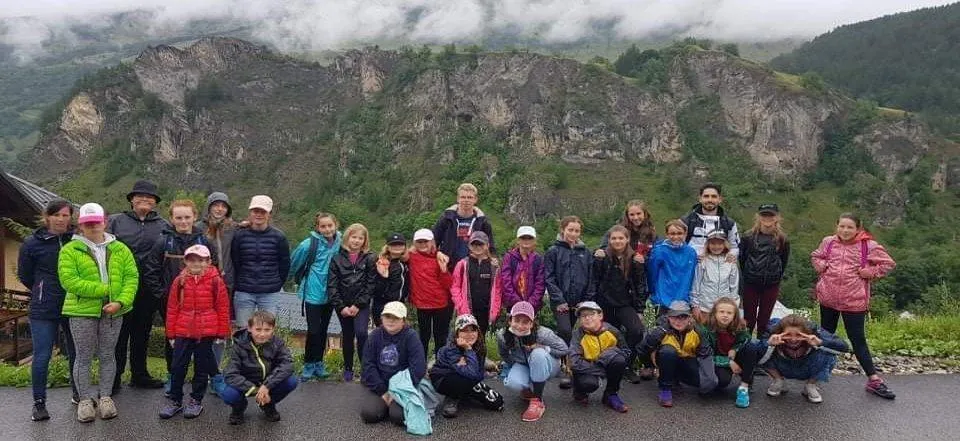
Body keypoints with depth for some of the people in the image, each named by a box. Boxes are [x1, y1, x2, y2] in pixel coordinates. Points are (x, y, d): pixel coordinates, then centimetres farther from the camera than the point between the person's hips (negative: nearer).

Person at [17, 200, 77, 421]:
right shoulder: (33, 243, -2)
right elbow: (24, 276, 8)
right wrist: (44, 292, 11)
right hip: (44, 310, -2)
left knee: (76, 353, 12)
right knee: (42, 356, -2)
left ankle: (78, 394, 29)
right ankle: (39, 403, 11)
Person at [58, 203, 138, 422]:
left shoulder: (120, 249, 6)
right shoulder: (70, 250, -2)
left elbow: (131, 277, 0)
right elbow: (68, 280, -13)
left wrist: (120, 301, -16)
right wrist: (103, 290, -17)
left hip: (113, 312, 2)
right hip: (82, 311, -2)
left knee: (108, 356, 11)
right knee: (84, 357, 7)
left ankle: (105, 396, 24)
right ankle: (85, 400, 20)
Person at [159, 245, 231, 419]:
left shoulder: (216, 281, -5)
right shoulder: (180, 281, 1)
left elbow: (223, 309, -1)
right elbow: (172, 308, 5)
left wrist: (222, 333, -1)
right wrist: (171, 333, 5)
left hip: (207, 332, -2)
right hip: (183, 331, 2)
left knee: (202, 367, 8)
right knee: (177, 366, 5)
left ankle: (196, 401, 22)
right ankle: (174, 400, 20)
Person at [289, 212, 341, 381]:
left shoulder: (340, 243, -3)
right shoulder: (309, 244, -16)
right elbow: (293, 264, -2)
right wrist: (300, 279, 12)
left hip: (330, 294, 4)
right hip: (313, 293, -4)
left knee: (323, 330, 13)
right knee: (313, 330, -4)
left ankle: (319, 364, 26)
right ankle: (308, 364, 13)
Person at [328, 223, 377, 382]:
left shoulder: (370, 259, -1)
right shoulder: (337, 258, 1)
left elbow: (370, 284, -6)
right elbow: (332, 285, -3)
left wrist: (358, 305, -12)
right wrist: (341, 306, -10)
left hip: (361, 305, -2)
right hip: (343, 305, 2)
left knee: (361, 333, -19)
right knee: (348, 337, 12)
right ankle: (348, 368, 26)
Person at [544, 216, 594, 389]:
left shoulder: (585, 252, 11)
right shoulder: (554, 251, 2)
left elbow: (591, 279, 10)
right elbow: (549, 278, -3)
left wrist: (587, 301, 0)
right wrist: (559, 300, -10)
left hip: (580, 302, 3)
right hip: (561, 302, -3)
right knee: (565, 331, -19)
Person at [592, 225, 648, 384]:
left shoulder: (634, 260, 2)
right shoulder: (602, 259, -2)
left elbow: (640, 286, 5)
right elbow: (594, 283, -1)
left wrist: (640, 310, 1)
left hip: (626, 305, 0)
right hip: (605, 304, 0)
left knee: (637, 331, -20)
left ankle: (628, 366, -3)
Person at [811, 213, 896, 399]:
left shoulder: (869, 246, -7)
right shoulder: (828, 242, 2)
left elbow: (889, 264, 3)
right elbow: (815, 256, 21)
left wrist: (871, 272, -10)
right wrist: (820, 265, 2)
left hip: (854, 301, -3)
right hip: (828, 298, 3)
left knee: (858, 339, -2)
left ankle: (873, 379, 6)